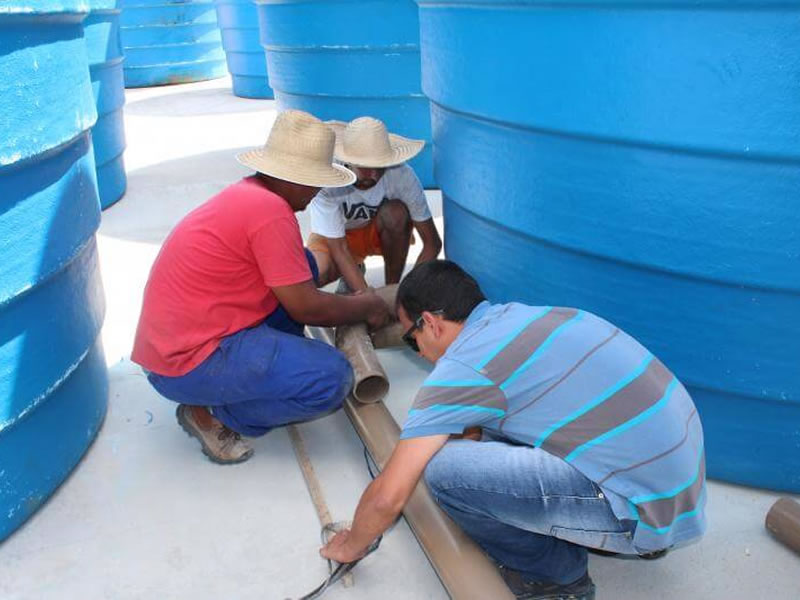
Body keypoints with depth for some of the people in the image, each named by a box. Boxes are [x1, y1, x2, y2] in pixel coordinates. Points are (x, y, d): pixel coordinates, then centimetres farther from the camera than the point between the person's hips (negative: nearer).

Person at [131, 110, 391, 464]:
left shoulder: (247, 194, 9)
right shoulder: (270, 211, -21)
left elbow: (293, 281, 23)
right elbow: (305, 308, -15)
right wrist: (366, 308, 2)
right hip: (186, 365, -10)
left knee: (302, 267, 13)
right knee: (333, 379, -17)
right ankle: (211, 416, -1)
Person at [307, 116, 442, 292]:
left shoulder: (402, 175, -30)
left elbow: (433, 242, -24)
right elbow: (339, 250, -32)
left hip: (377, 232, 1)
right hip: (333, 236, -1)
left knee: (396, 211, -33)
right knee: (316, 272, -33)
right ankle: (353, 274, 5)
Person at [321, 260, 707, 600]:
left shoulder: (463, 367, -14)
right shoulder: (525, 314, 9)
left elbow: (387, 497, -10)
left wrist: (351, 545, 9)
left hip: (648, 512, -9)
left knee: (444, 469, -15)